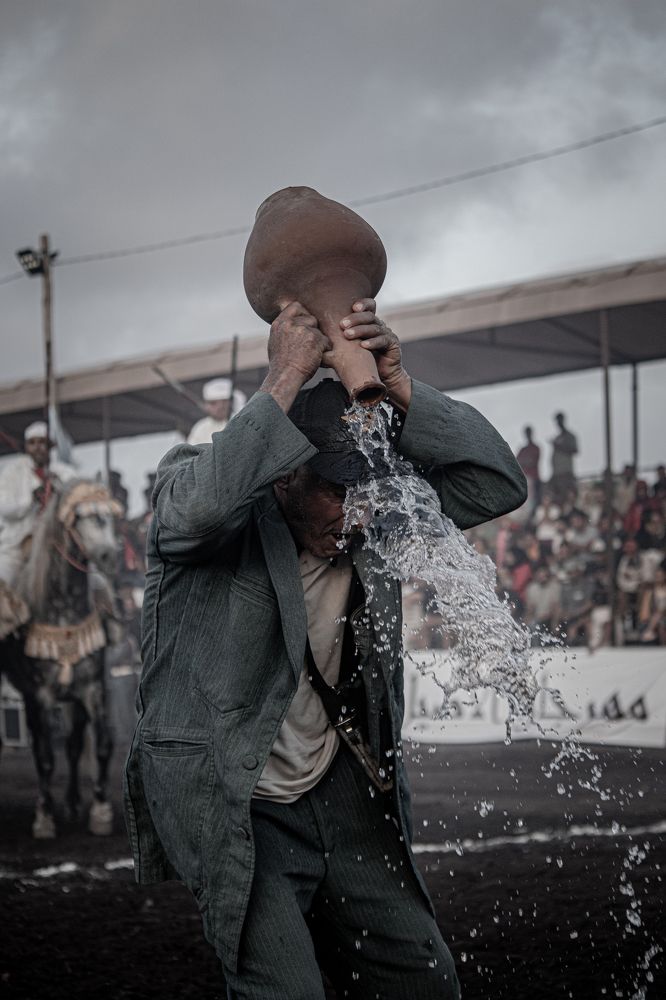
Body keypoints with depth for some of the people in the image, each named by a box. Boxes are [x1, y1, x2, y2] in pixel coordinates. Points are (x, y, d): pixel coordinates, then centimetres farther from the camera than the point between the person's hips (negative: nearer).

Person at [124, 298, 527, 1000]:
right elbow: (202, 505, -38)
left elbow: (497, 484, -7)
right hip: (227, 805, -6)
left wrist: (397, 384, -18)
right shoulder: (187, 481, -13)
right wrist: (285, 381, -30)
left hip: (339, 796, 6)